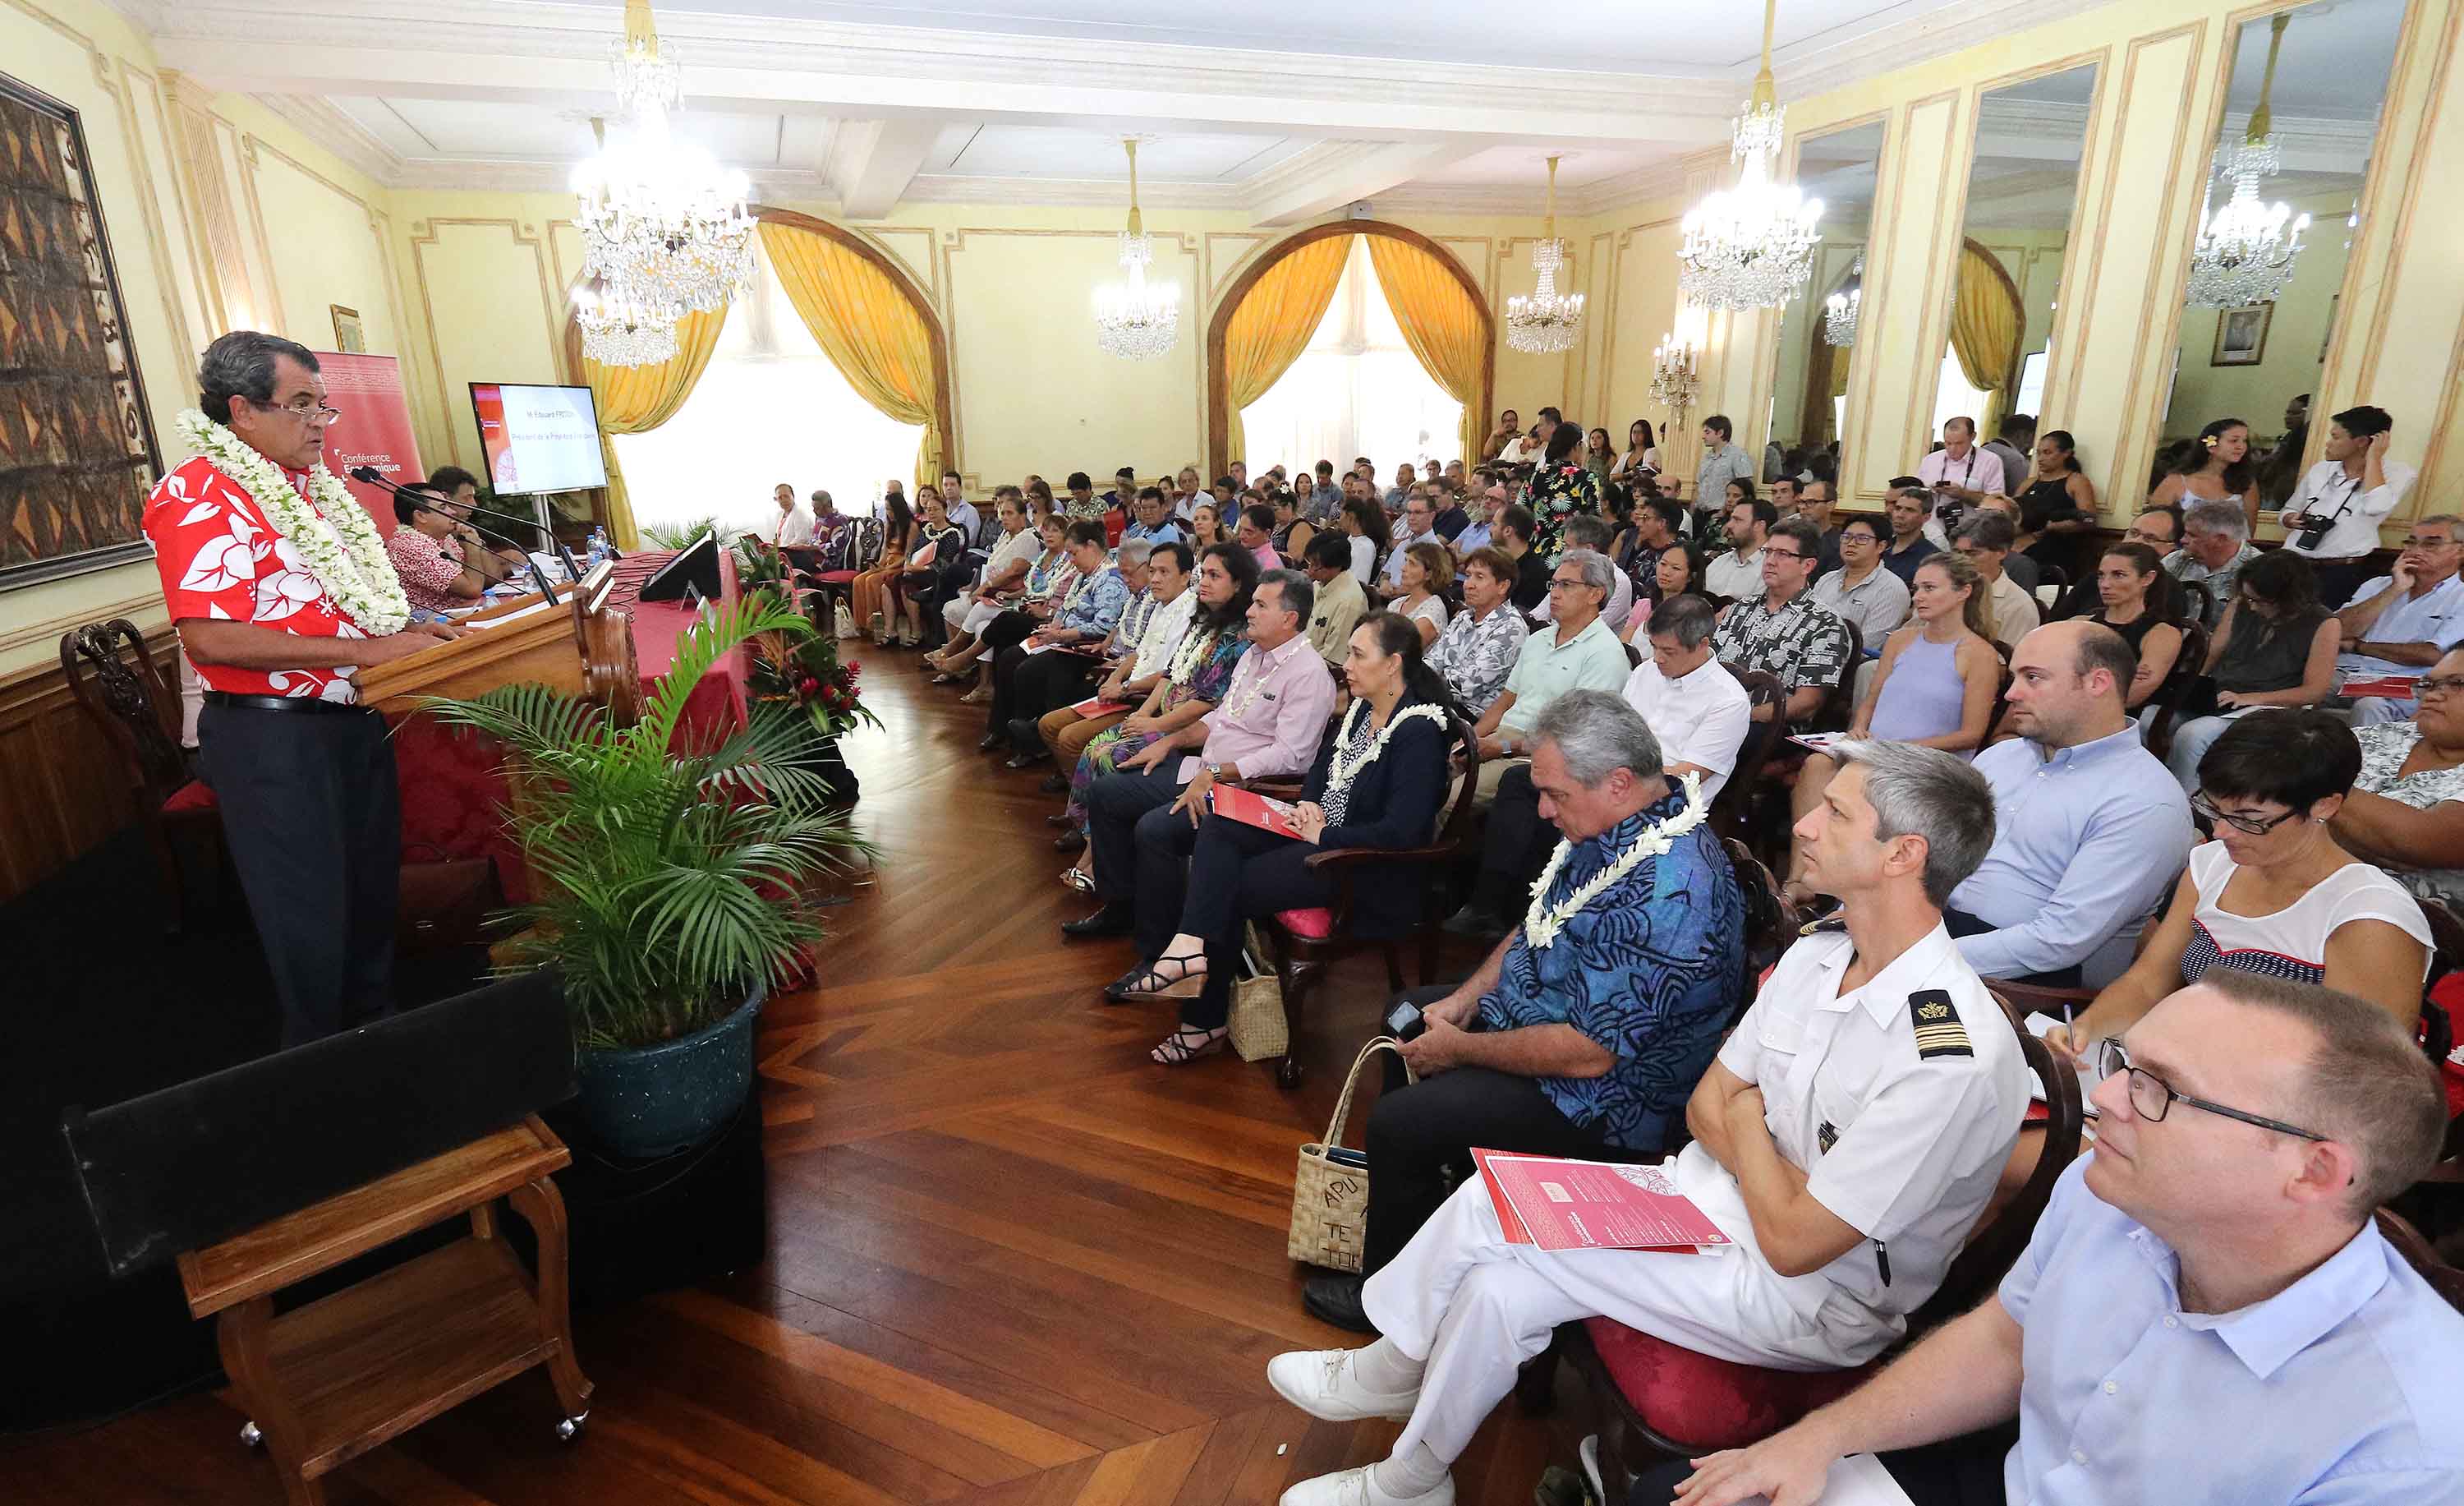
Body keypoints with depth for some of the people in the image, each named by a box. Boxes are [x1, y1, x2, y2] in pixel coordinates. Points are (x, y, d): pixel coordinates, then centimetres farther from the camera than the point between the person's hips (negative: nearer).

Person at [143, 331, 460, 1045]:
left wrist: (409, 629, 4)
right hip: (272, 735, -8)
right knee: (310, 918, 3)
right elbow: (209, 637, -24)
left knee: (372, 889, 20)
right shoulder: (200, 494, -15)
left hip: (353, 716, 8)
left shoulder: (310, 483, 12)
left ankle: (378, 1030, 38)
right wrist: (363, 650, -24)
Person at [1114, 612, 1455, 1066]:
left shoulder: (1419, 731, -18)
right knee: (1218, 829, -13)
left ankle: (1205, 1023, 0)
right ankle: (1191, 949, -22)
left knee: (1224, 887, -13)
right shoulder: (1362, 708, 9)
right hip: (1319, 831, 9)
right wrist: (1309, 804, 1)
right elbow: (1323, 765, 23)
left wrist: (1322, 836, -18)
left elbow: (1401, 832, -25)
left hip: (1369, 867, -9)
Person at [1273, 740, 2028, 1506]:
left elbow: (1793, 1242, -24)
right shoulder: (1815, 957, -2)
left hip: (1812, 1298, -7)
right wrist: (1764, 1165, -15)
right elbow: (1706, 1105, 5)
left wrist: (1747, 1119, -8)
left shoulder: (1959, 1062, -29)